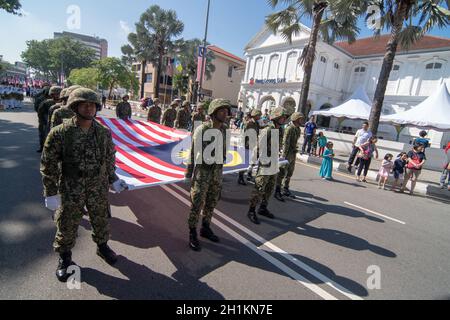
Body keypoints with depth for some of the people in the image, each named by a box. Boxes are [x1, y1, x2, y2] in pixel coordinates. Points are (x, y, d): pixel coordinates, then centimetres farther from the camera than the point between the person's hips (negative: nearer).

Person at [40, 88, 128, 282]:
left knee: (101, 221, 18)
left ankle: (102, 246, 44)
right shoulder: (60, 133, -13)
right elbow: (48, 164, -8)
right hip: (71, 190, -2)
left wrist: (113, 180, 7)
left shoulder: (104, 132, -4)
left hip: (98, 189, 3)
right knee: (67, 225, 13)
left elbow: (110, 158, 9)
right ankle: (64, 258, 38)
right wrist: (51, 193, -7)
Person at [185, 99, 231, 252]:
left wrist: (221, 169, 14)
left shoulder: (224, 129, 4)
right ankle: (192, 234, 17)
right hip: (203, 169, -5)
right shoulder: (202, 129, -12)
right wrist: (189, 172, -7)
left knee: (211, 202, 15)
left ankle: (205, 229, 34)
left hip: (217, 170, 6)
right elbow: (193, 152, -8)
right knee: (197, 203, 0)